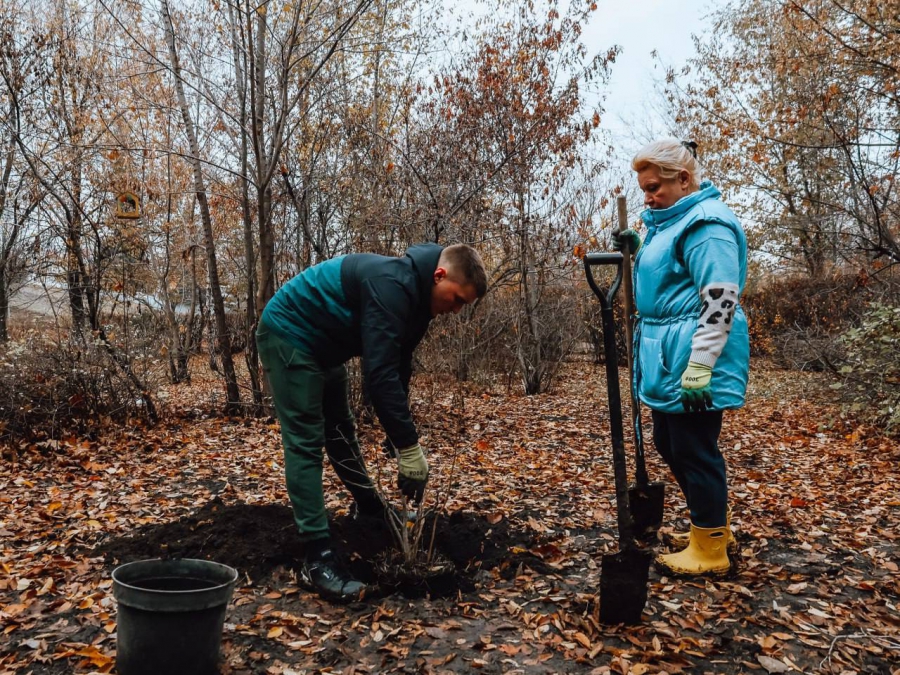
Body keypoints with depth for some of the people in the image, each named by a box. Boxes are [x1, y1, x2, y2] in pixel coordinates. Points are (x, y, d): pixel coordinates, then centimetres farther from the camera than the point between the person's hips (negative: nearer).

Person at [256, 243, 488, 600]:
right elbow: (379, 374, -34)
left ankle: (373, 511, 37)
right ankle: (317, 557, -9)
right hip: (288, 334, -10)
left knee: (340, 430, 20)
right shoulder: (393, 286, -29)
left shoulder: (414, 295, 2)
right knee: (306, 443, -12)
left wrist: (403, 440, 7)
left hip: (320, 344, 10)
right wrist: (409, 446, -30)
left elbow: (397, 372, 8)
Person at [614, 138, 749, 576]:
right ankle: (715, 524, 35)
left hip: (691, 364, -10)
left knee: (693, 451, 0)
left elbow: (720, 301, -22)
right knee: (670, 445, 18)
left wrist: (698, 368, -25)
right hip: (667, 361, 10)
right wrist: (638, 252, 12)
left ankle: (709, 550, 16)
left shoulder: (707, 224, -15)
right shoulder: (672, 221, 15)